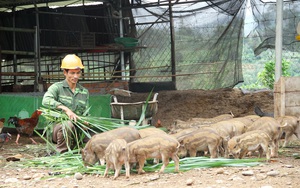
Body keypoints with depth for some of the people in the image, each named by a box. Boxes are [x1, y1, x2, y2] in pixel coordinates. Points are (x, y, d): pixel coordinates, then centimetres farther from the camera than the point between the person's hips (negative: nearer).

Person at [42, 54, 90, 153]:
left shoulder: (84, 92, 18)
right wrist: (66, 109, -26)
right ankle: (61, 153, -18)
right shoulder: (57, 87, 2)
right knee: (67, 124, -38)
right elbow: (46, 101, -17)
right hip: (56, 126, -4)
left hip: (77, 130, 5)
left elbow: (84, 113, 17)